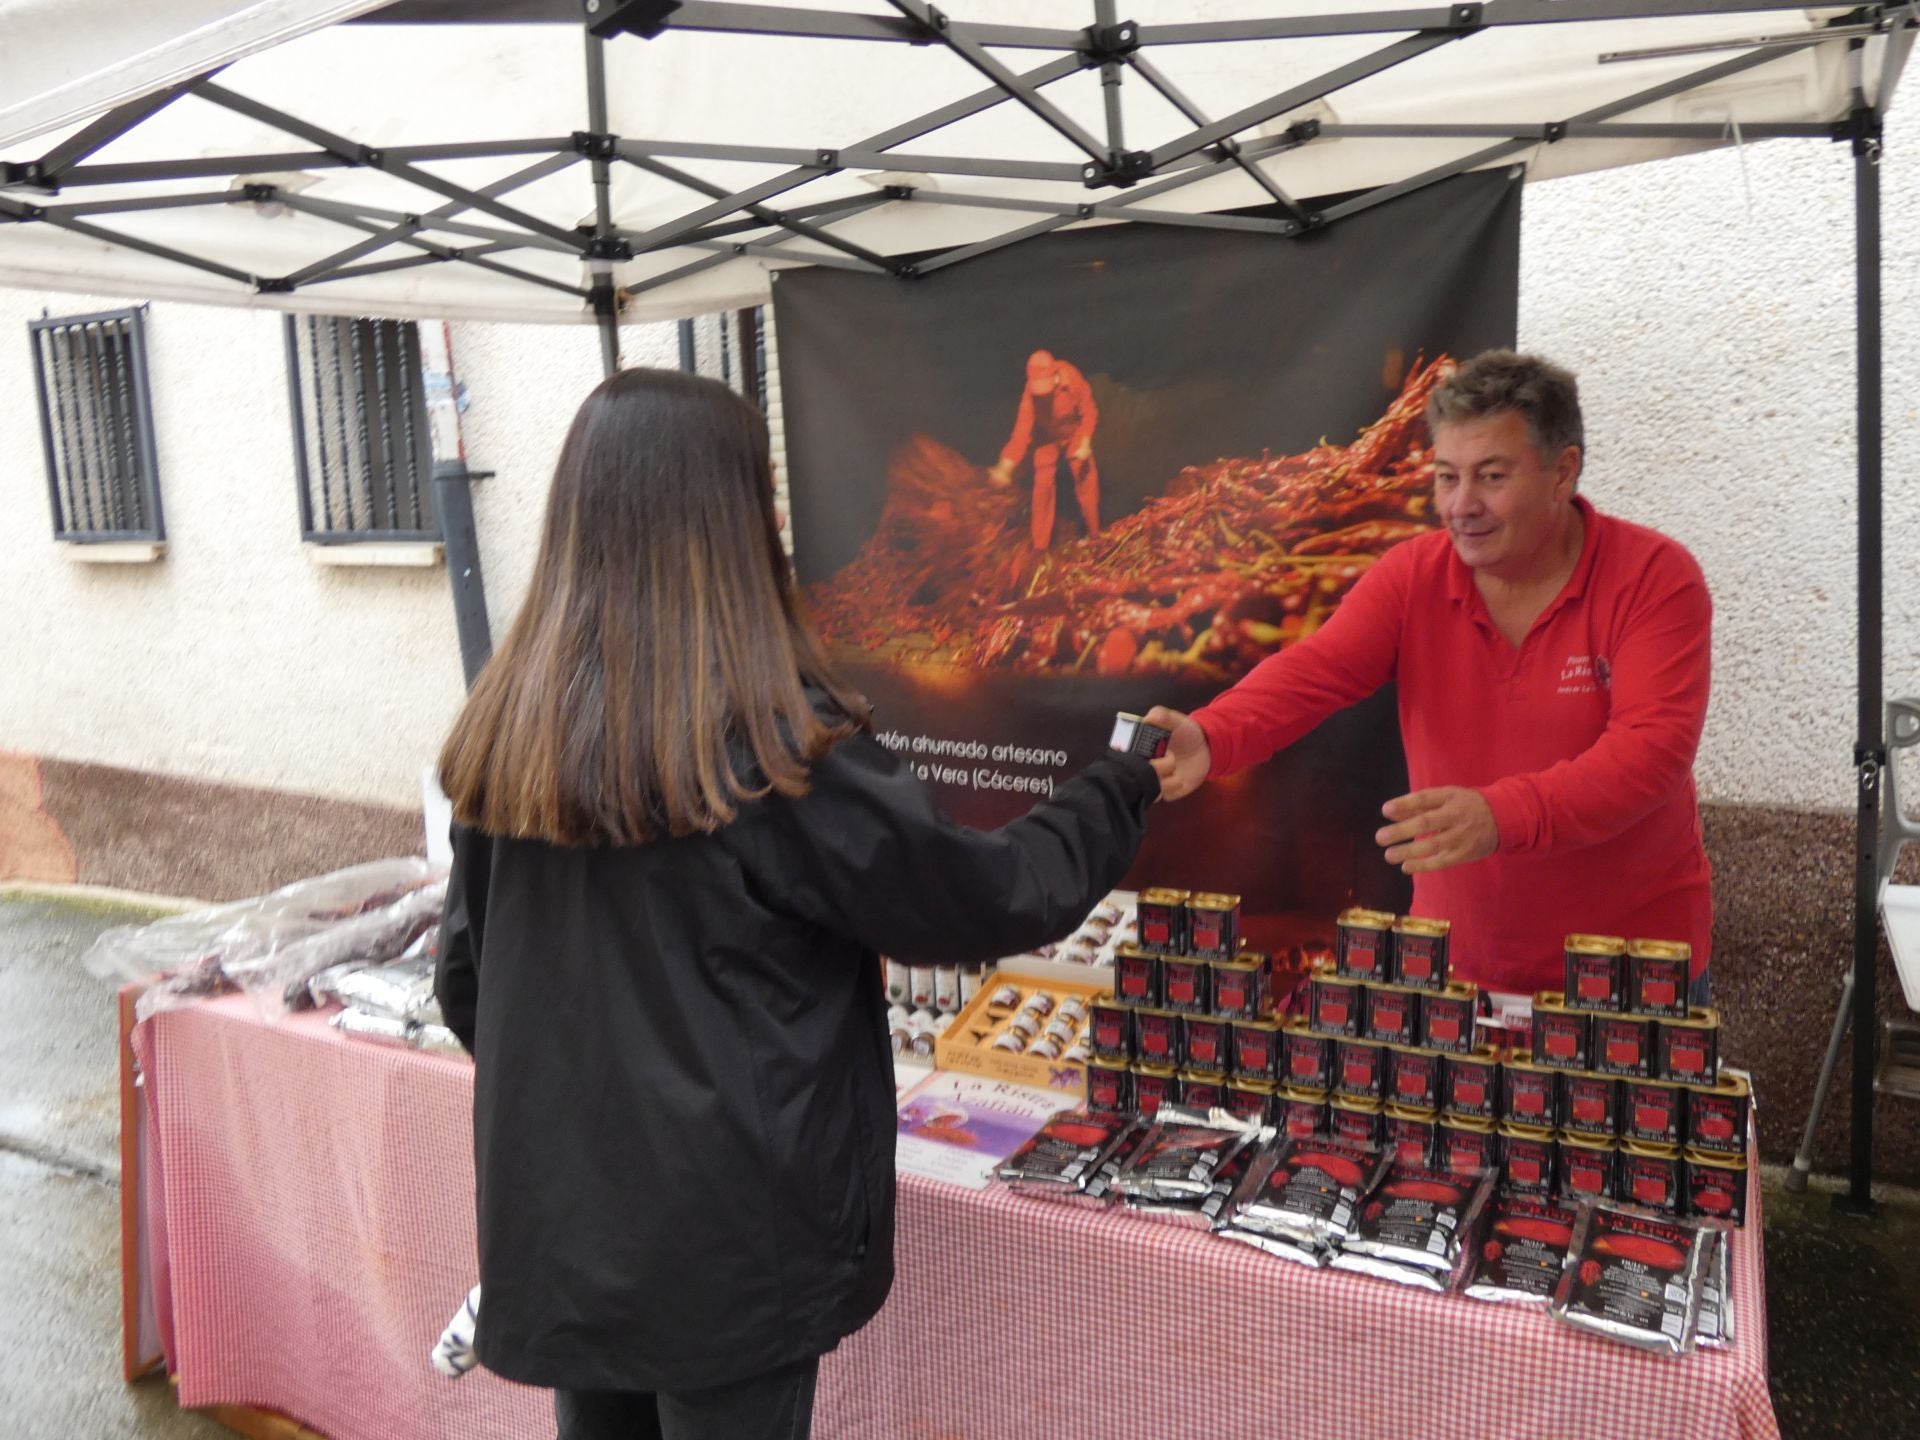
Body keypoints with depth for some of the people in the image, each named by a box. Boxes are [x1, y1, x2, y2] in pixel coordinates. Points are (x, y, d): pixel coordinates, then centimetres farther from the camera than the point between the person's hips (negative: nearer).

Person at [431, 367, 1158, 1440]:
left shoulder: (505, 737, -3)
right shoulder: (776, 751, -20)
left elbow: (465, 980, 7)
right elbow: (990, 900, -11)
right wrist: (1122, 793, 6)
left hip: (557, 1225, 6)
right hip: (728, 1239, -5)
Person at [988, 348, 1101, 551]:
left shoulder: (1072, 378, -33)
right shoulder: (1031, 393, -34)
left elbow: (1089, 411, -18)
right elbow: (1022, 430, -38)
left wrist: (1085, 443, -26)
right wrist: (1005, 466, -49)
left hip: (1074, 433, 1)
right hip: (1047, 439, -1)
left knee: (1086, 480, 2)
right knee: (1043, 485, -5)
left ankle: (1095, 535, 22)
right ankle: (1040, 545, 8)